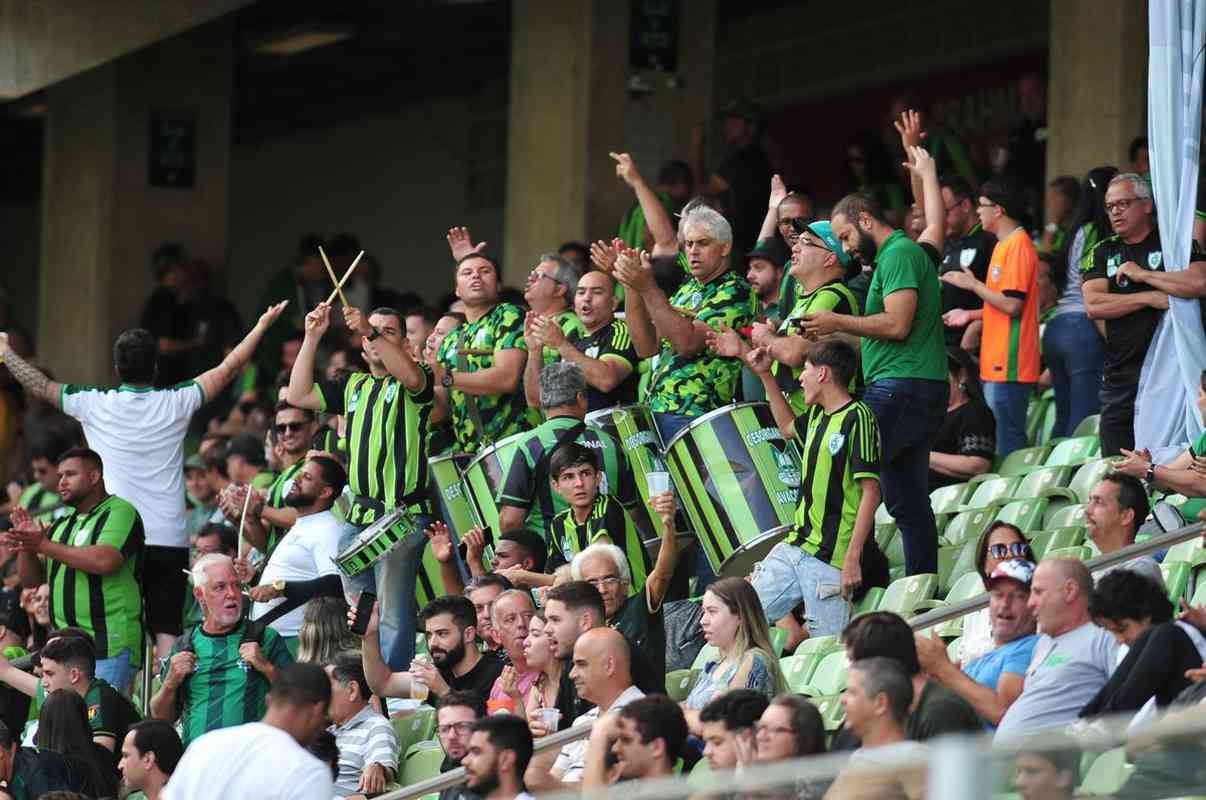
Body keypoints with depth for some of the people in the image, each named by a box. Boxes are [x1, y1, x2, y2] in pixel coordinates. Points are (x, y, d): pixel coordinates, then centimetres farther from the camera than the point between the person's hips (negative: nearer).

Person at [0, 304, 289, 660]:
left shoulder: (95, 404, -2)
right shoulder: (175, 404, 0)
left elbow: (39, 385, 12)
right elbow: (228, 369, 10)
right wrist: (263, 325, 22)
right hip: (169, 540, 1)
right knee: (168, 632, 0)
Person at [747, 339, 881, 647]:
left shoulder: (857, 419, -12)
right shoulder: (816, 416, 15)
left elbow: (870, 493, -17)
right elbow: (788, 427, 41)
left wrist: (853, 558, -22)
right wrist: (766, 375, 32)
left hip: (831, 557, -9)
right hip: (795, 546, 9)